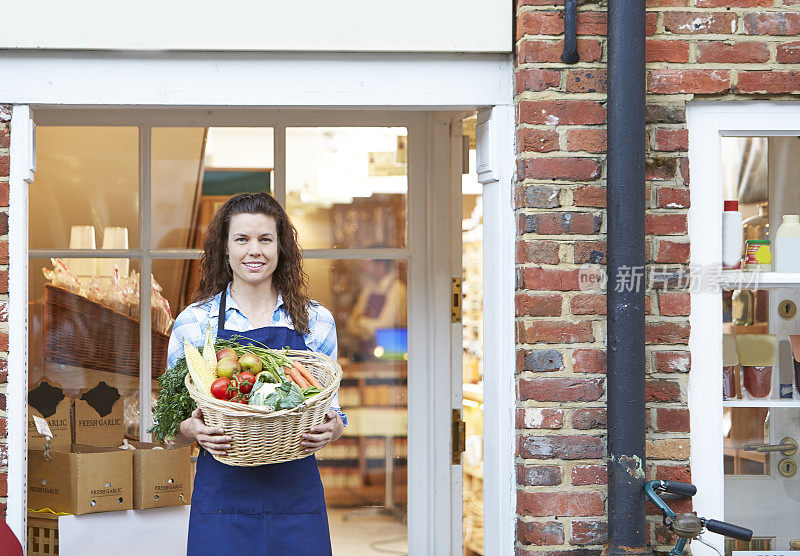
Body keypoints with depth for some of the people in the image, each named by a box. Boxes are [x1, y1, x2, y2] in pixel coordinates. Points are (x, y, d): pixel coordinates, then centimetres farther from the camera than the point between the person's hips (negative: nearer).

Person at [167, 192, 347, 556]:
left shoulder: (316, 321, 7)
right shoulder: (193, 322, 4)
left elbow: (331, 411, 12)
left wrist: (331, 429, -10)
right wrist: (194, 429, -15)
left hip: (296, 495, 1)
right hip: (222, 496, -1)